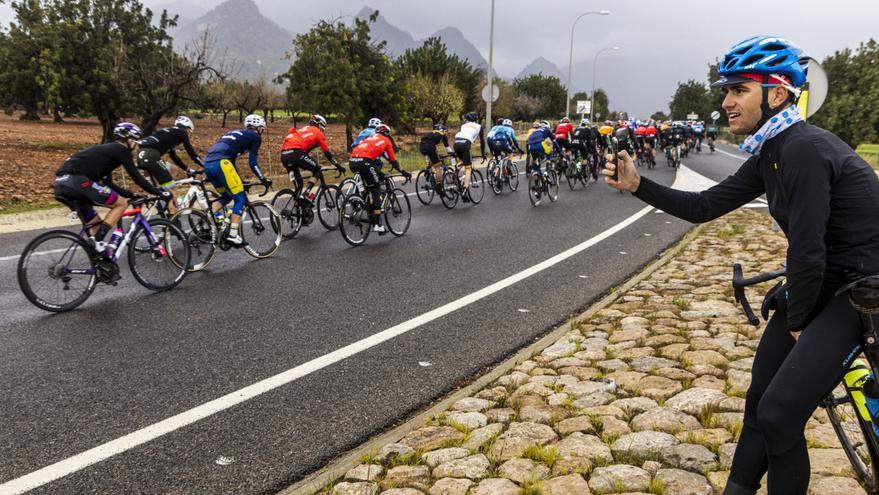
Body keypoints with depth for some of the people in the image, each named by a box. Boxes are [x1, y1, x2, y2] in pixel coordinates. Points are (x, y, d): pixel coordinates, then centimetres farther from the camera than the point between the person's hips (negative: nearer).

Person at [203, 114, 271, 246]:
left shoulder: (235, 133, 33)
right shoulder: (255, 136, 11)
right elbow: (253, 162, 4)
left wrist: (238, 180, 43)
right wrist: (264, 180, 14)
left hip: (207, 164, 8)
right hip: (221, 163, -8)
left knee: (226, 197, 23)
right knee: (240, 199, 3)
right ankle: (232, 235, -4)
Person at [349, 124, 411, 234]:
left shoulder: (370, 137, 36)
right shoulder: (386, 141, 21)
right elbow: (393, 161, 20)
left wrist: (379, 173, 47)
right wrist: (404, 172, 30)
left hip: (352, 161, 6)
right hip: (365, 161, -6)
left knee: (369, 188, 23)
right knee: (376, 190, 3)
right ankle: (378, 225, -2)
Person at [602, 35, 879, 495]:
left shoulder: (803, 148, -25)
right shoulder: (770, 155, 5)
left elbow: (807, 249, -24)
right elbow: (704, 206, 8)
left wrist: (797, 322, -10)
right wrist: (637, 186, -2)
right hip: (822, 280, 9)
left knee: (778, 414, -12)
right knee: (760, 399, 12)